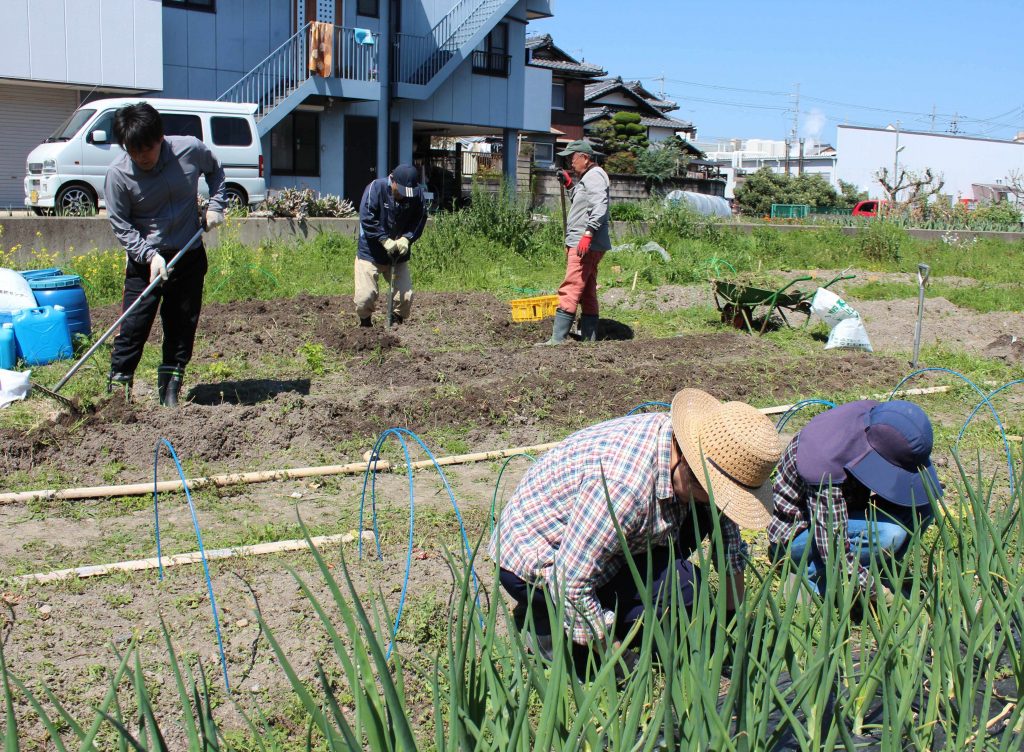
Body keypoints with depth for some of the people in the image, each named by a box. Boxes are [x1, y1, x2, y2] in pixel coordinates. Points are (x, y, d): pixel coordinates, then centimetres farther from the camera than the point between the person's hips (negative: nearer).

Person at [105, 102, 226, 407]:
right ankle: (117, 390, 2)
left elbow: (215, 170, 12)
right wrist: (150, 256, -20)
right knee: (133, 327, -7)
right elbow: (121, 225, -9)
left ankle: (170, 393, 15)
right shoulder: (118, 174, -16)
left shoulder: (190, 150, -12)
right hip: (144, 259, -2)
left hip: (189, 257, 2)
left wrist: (216, 205, -1)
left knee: (183, 327, 6)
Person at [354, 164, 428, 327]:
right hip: (371, 253, -3)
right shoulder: (376, 188, -17)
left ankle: (397, 324, 24)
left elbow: (420, 220, 0)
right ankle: (365, 325, 18)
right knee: (365, 296, -10)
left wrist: (406, 239, -17)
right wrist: (385, 240, -25)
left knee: (406, 297, -1)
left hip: (399, 255, 3)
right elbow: (367, 219, -19)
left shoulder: (417, 193, -7)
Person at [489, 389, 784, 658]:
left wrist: (735, 614, 6)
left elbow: (725, 515, 6)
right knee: (683, 586, -22)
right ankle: (545, 617, -7)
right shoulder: (624, 484, -37)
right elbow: (570, 583, -33)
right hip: (530, 566, -9)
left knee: (698, 515, -2)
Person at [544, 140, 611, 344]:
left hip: (585, 245, -11)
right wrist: (570, 184, 18)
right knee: (587, 293, 14)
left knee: (570, 290, -15)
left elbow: (599, 207, -23)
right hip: (584, 245, 11)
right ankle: (589, 337, 20)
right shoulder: (588, 177, 22)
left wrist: (588, 234, -30)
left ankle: (558, 338, -19)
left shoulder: (594, 176, -11)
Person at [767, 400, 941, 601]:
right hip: (796, 533, -7)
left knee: (921, 504, -14)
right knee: (887, 533, -31)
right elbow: (836, 554, -34)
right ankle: (810, 576, -11)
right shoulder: (828, 468, -37)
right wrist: (889, 599, -30)